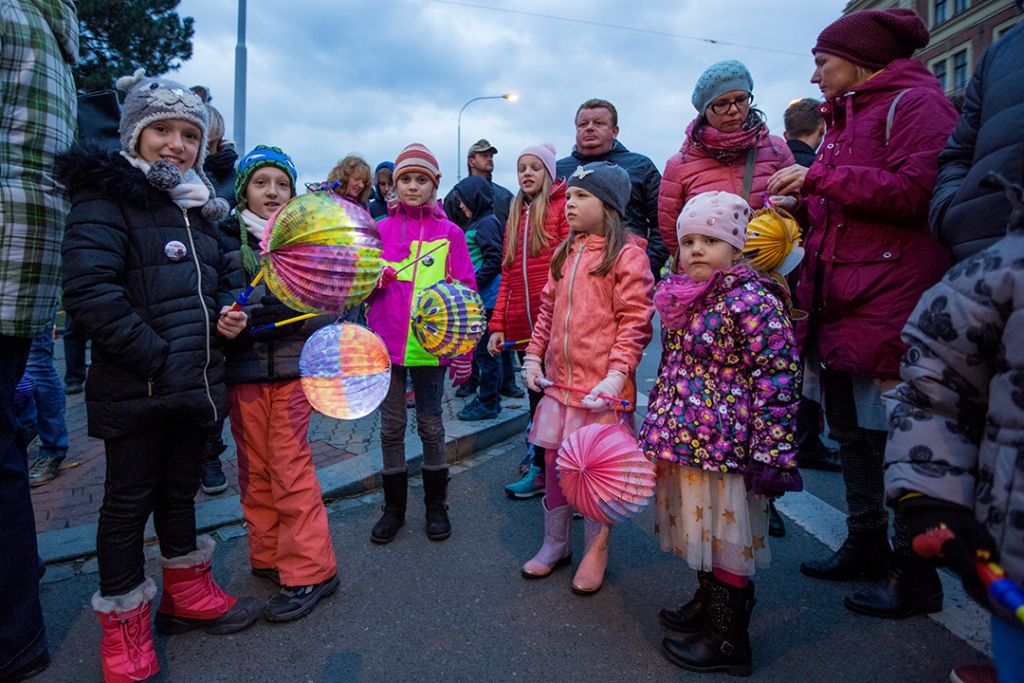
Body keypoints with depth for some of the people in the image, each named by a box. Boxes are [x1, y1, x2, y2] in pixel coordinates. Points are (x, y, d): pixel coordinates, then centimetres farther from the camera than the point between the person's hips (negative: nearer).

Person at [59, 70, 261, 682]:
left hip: (197, 383, 6)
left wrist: (225, 315, 1)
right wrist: (155, 359, -21)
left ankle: (186, 593, 37)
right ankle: (124, 626, 26)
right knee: (129, 500, 8)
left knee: (181, 489, 19)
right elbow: (90, 289, -20)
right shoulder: (106, 197, -8)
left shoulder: (201, 208, 13)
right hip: (137, 391, -6)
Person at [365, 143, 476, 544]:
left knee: (430, 425, 9)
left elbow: (464, 294, 0)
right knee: (391, 427, 9)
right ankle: (394, 508, 25)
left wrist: (463, 351, -4)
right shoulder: (379, 230, 6)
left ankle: (436, 507, 26)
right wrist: (374, 280, -14)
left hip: (430, 345, -1)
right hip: (386, 343, 2)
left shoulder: (450, 233, 1)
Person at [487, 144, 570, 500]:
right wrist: (497, 325, 8)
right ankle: (541, 465, 25)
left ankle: (541, 470, 15)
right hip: (521, 325, 6)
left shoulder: (562, 208, -1)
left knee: (548, 395, 2)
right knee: (536, 394, 14)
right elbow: (507, 277, 14)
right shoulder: (515, 217, 17)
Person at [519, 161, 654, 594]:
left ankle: (596, 551, 27)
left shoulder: (627, 254, -9)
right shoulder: (566, 253, 13)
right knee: (554, 461, 15)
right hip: (559, 380, 7)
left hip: (601, 386, -6)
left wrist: (617, 373, -21)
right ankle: (555, 543, 34)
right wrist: (533, 355, 9)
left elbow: (635, 322, -13)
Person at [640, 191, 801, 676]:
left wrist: (771, 454, -20)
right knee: (700, 527, 22)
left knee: (726, 534, 6)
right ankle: (707, 602, 43)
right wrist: (658, 429, 21)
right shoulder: (682, 299, 9)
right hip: (682, 440, 8)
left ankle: (728, 639, 24)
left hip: (723, 447, -8)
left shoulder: (752, 301, -15)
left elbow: (778, 381, -18)